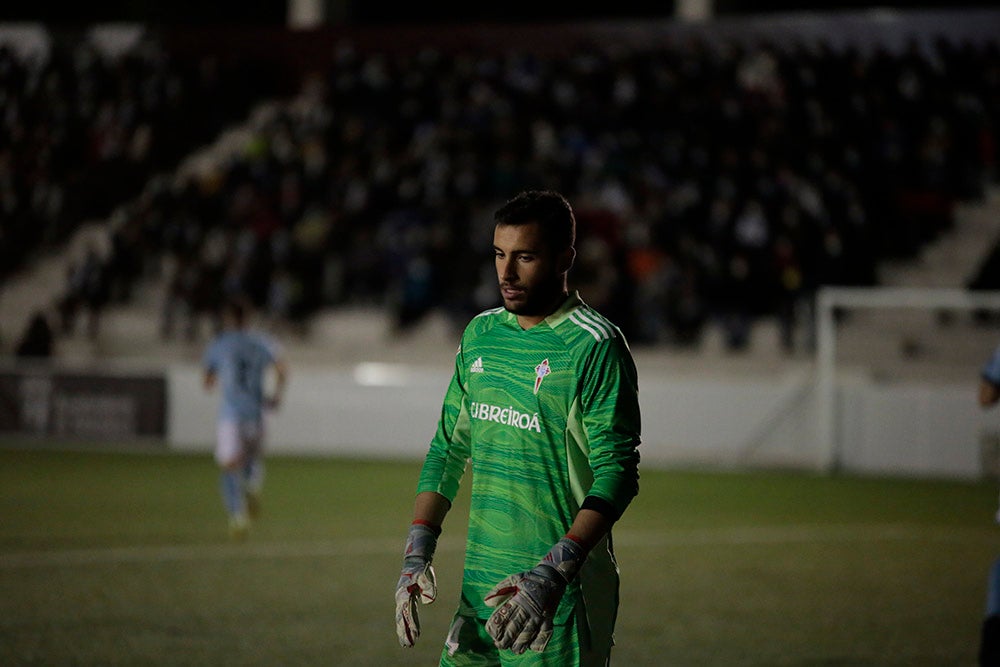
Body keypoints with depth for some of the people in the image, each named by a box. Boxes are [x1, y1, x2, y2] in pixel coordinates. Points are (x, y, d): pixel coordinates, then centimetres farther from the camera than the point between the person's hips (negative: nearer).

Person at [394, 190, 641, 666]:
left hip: (562, 598, -6)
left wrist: (553, 573, -24)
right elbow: (448, 448, 18)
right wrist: (417, 552, 7)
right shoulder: (480, 334, 12)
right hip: (480, 587, 6)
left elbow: (617, 474, -15)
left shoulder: (595, 346, -9)